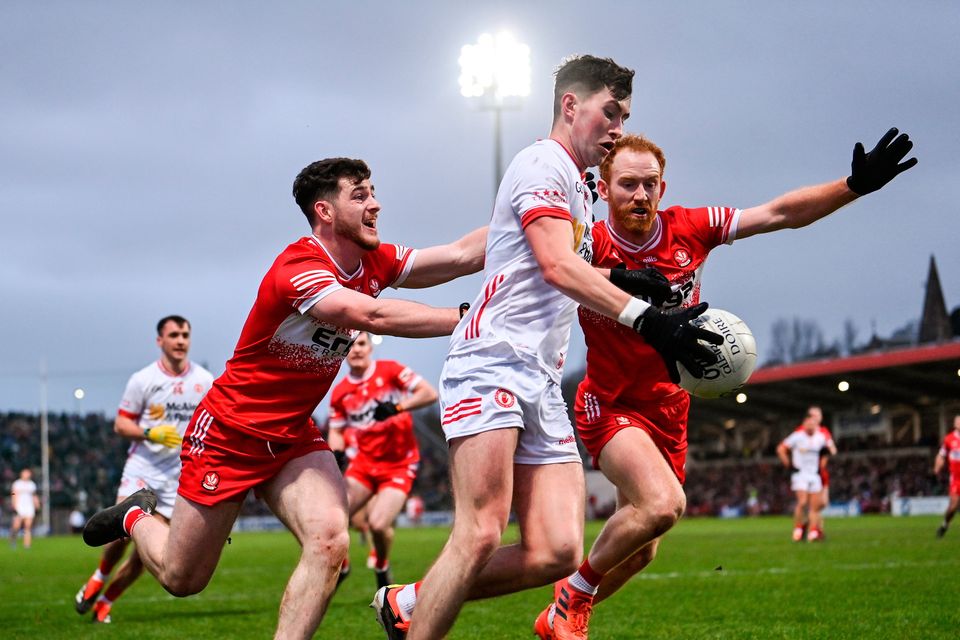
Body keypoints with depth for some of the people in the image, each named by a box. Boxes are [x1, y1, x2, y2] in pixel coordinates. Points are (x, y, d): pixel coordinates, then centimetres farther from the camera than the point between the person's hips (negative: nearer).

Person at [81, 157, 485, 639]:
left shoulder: (374, 264, -2)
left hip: (294, 437, 6)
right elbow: (374, 316, -40)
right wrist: (464, 318, -40)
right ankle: (136, 518, 41)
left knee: (329, 542, -23)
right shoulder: (298, 270, -27)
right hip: (230, 433, -6)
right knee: (181, 578, 8)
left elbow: (462, 254, -8)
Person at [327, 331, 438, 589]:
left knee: (378, 524, -21)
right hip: (364, 462, 4)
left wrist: (398, 407, -29)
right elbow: (336, 431, 14)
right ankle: (340, 566, 15)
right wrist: (335, 453, -9)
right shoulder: (340, 393, 4)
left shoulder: (390, 370, -9)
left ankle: (382, 568, 12)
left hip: (399, 464, -4)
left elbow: (430, 394, -14)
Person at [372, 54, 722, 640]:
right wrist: (645, 318, -25)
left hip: (543, 384, 9)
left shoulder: (581, 192, 26)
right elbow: (559, 267, -17)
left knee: (557, 553, -6)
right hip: (493, 365, -9)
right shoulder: (542, 163, -3)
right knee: (481, 535, -21)